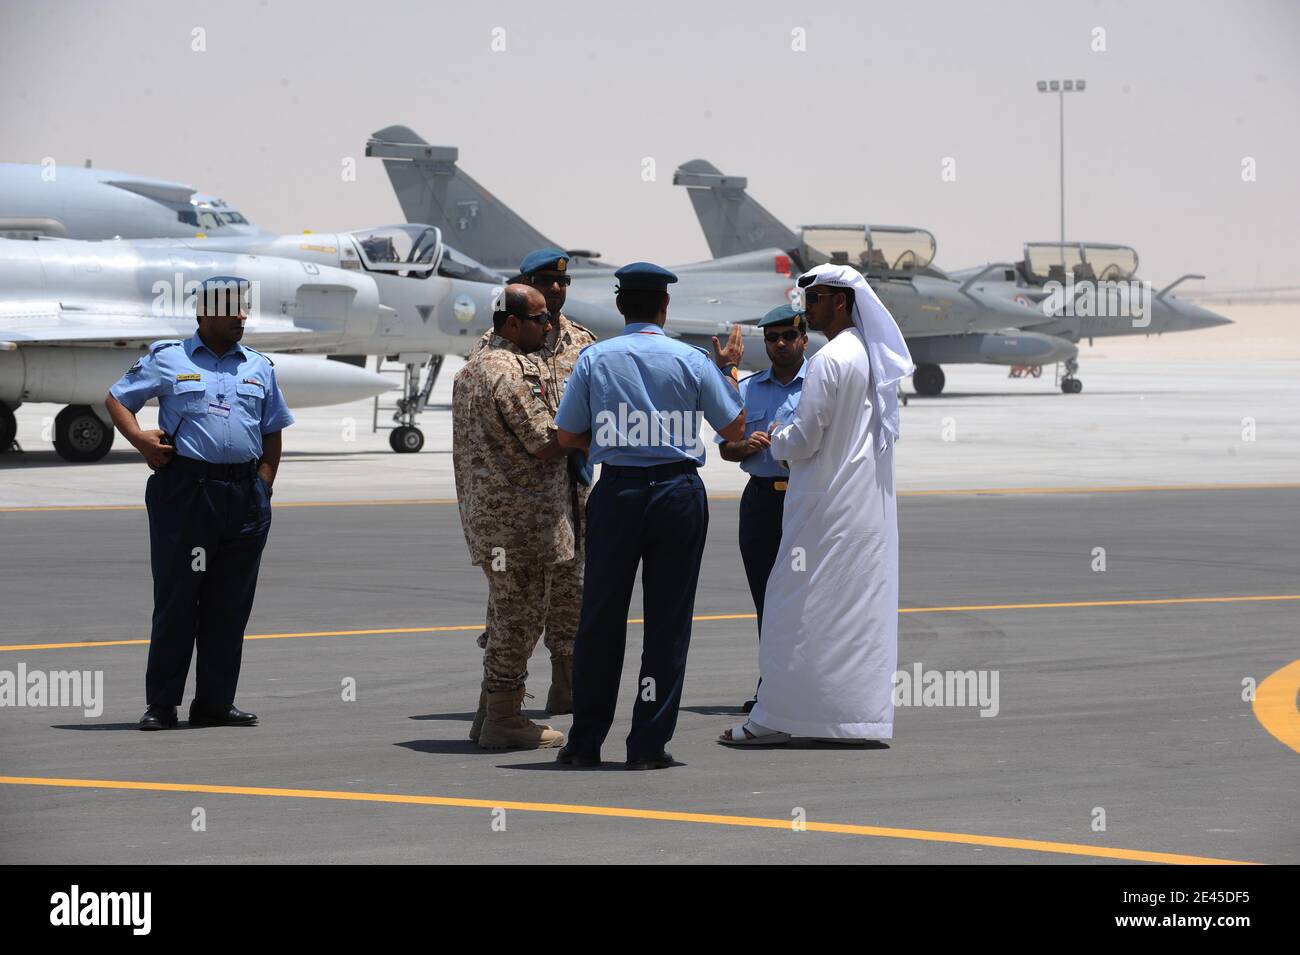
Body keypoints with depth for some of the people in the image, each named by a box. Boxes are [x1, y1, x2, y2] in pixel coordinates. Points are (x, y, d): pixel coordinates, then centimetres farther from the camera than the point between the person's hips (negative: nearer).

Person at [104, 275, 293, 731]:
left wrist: (262, 488, 7)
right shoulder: (168, 359, 5)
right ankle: (161, 704, 2)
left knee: (230, 603, 5)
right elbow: (116, 398, 10)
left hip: (244, 494, 4)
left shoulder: (259, 367, 16)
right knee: (176, 597, -3)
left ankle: (215, 701, 12)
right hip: (184, 491, -4)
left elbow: (272, 433, 19)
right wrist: (139, 438, -8)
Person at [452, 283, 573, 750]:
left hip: (484, 510, 10)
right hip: (521, 515, -10)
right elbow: (545, 445, -20)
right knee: (521, 613, -4)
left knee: (506, 611, 17)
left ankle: (490, 714, 21)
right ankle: (504, 719, -1)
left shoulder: (472, 367, 16)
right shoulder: (514, 372, -17)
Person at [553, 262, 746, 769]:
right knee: (667, 621, 4)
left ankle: (585, 742, 10)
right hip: (678, 492, -1)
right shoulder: (691, 360, -1)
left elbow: (568, 436, 3)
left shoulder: (594, 358, 1)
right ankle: (649, 745, 2)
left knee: (601, 617, 8)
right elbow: (734, 429, 5)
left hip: (616, 493, 1)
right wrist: (730, 369, 17)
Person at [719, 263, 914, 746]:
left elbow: (804, 440, -17)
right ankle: (863, 712, 10)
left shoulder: (828, 361, -16)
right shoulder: (875, 358, 11)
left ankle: (775, 718, -1)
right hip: (871, 503, 8)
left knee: (799, 609, -3)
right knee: (863, 606, 9)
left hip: (827, 506, -8)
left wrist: (777, 438, 5)